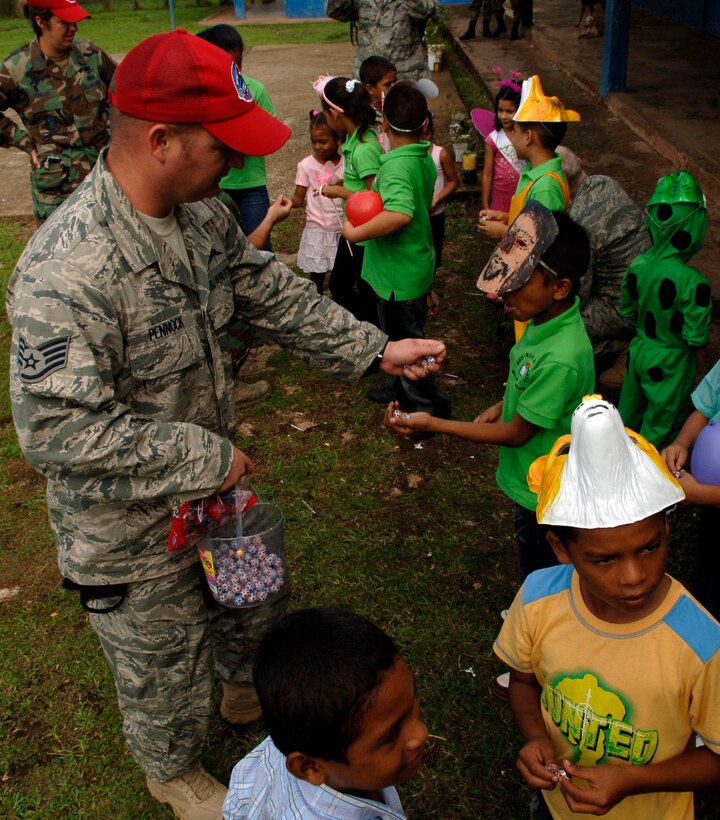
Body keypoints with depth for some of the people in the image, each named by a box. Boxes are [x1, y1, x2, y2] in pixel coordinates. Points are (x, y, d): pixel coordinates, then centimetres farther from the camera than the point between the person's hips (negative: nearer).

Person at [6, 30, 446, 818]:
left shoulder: (201, 213, -8)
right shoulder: (65, 272, -36)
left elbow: (273, 294, 4)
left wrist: (374, 348, 0)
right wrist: (207, 459, -28)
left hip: (215, 478, 8)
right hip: (131, 528, -7)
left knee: (255, 599, 31)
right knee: (164, 662, 19)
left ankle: (249, 693, 65)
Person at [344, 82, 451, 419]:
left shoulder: (396, 166, -28)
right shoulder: (425, 159, 1)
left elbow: (400, 213, -46)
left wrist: (355, 233, -36)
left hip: (398, 274, -10)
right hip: (417, 263, 10)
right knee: (402, 335, 26)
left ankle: (430, 405, 20)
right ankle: (400, 388, 45)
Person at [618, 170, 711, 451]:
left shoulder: (637, 267, -13)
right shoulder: (693, 283, -31)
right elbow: (696, 337, -23)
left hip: (640, 351, 6)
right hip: (671, 364, -5)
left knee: (629, 412, 27)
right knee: (661, 427, 16)